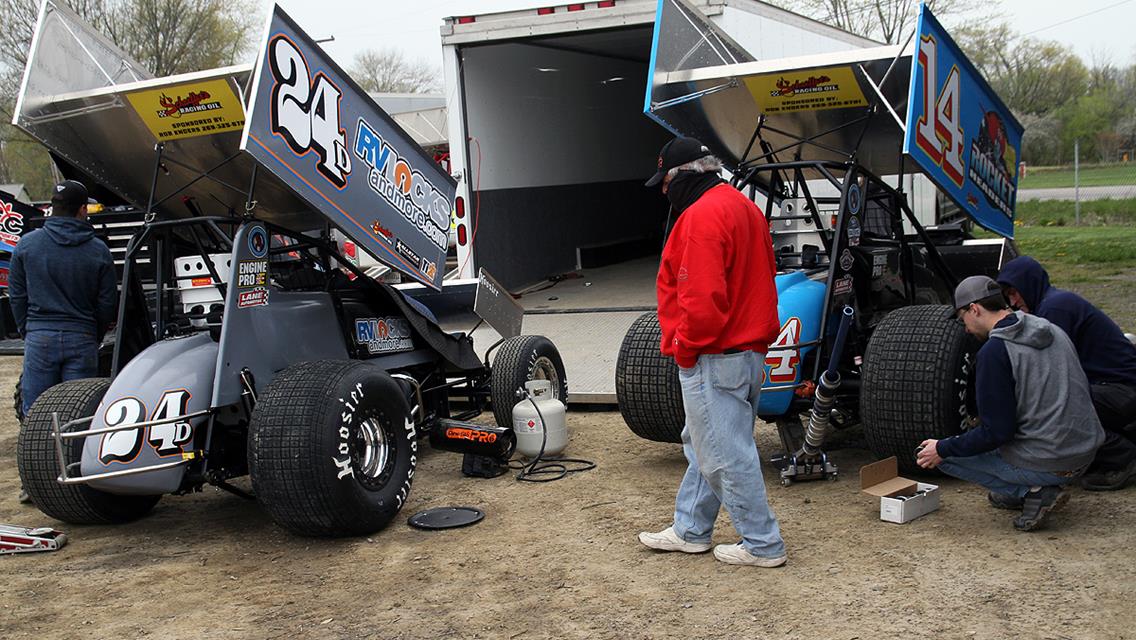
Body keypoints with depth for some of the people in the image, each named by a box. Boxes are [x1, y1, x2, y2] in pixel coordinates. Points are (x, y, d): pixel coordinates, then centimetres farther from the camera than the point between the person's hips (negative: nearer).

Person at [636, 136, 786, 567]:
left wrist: (685, 348, -13)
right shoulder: (742, 207, 14)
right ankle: (690, 531, 31)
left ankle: (762, 545, 9)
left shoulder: (701, 217, -19)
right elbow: (760, 279, 21)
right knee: (704, 446, 20)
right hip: (750, 350, 11)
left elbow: (702, 298, -28)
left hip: (713, 358, -11)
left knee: (725, 454, -1)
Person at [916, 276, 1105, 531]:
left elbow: (997, 432, -15)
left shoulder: (995, 351, -16)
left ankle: (1032, 491, -2)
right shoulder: (1053, 331, 8)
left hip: (1045, 465, -8)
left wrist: (943, 449, -3)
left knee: (943, 455, 6)